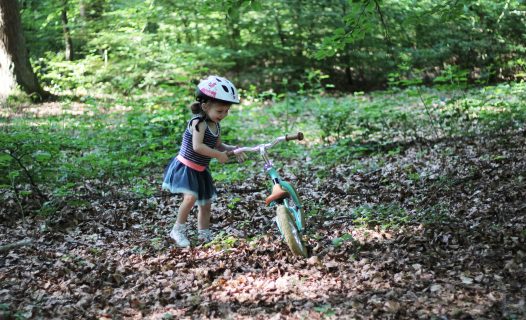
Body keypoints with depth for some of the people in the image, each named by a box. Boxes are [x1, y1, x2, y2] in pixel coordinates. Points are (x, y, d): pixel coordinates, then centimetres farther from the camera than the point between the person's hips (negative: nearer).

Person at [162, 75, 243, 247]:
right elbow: (198, 146, -32)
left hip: (201, 171, 9)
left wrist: (231, 149, -5)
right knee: (191, 197, -27)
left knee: (206, 203, 14)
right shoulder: (198, 122, -22)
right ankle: (178, 230, -10)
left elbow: (218, 145, 13)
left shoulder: (215, 126, 4)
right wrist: (218, 155, -29)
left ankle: (204, 234, 29)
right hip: (185, 168, -9)